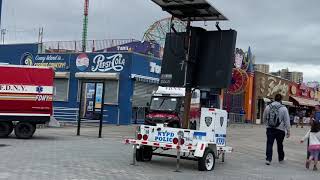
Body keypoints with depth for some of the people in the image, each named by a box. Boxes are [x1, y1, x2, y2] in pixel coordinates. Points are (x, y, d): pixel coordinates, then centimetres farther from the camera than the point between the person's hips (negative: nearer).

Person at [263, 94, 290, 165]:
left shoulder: (268, 107, 1)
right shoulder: (284, 108, -8)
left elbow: (264, 118, 13)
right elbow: (287, 121, -6)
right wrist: (288, 131, 0)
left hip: (270, 129, 1)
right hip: (280, 130, -1)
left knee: (269, 144, 3)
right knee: (280, 145, 14)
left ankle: (268, 159, -6)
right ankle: (281, 159, 29)